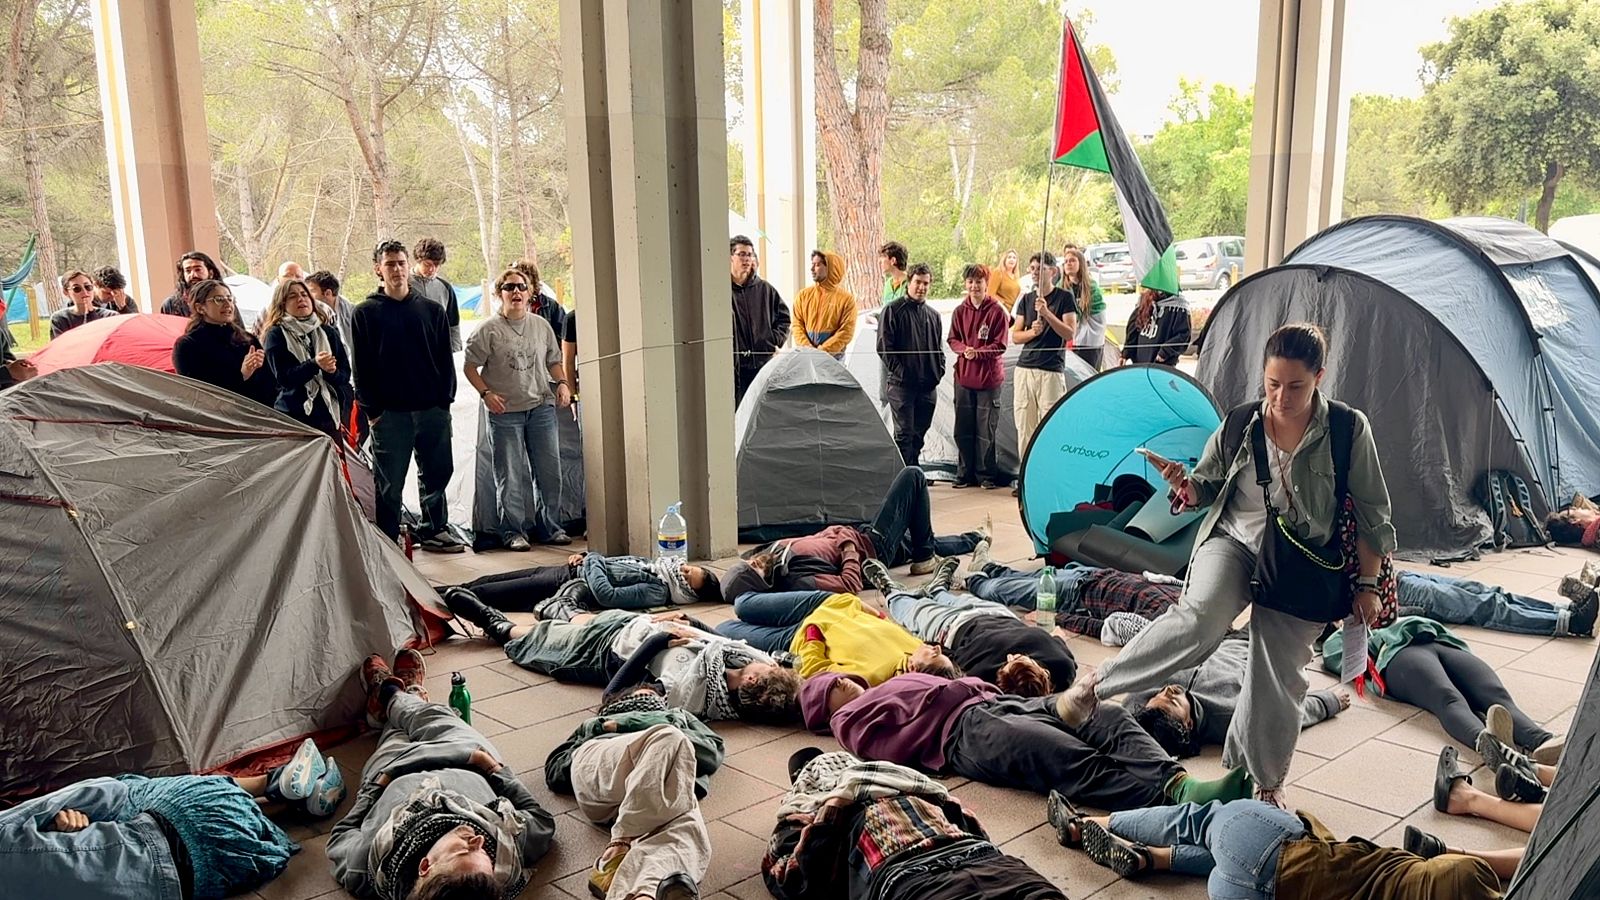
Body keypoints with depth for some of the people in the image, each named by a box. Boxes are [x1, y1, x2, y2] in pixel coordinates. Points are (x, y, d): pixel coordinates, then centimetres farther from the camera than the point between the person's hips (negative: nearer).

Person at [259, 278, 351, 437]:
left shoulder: (328, 332, 14)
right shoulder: (275, 335, 4)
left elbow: (345, 373, 9)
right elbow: (282, 376, -8)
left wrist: (332, 372, -13)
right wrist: (314, 364, -22)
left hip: (328, 413, 4)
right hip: (294, 416, -3)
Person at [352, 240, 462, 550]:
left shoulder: (432, 310, 10)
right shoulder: (365, 313, 3)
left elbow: (445, 359, 9)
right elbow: (360, 365, 0)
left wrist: (445, 399, 0)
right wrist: (372, 409, -7)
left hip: (432, 409, 3)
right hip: (389, 412, -3)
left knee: (437, 474, 10)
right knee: (390, 483, 2)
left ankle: (434, 531, 23)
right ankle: (388, 540, 11)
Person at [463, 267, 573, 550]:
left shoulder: (541, 326, 10)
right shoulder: (489, 329, -2)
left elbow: (554, 361, 18)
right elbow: (470, 366, 1)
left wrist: (562, 383, 1)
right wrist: (486, 393, -11)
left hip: (541, 407, 4)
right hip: (505, 412, -4)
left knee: (549, 471, 6)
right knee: (511, 476, 0)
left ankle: (548, 527, 19)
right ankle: (513, 531, 11)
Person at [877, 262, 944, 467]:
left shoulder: (933, 315, 16)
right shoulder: (893, 311, -2)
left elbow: (939, 348, 22)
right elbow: (884, 347, -7)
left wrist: (939, 370, 6)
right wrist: (900, 372, -12)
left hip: (928, 386, 6)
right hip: (902, 384, -5)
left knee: (919, 434, 11)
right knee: (904, 433, -6)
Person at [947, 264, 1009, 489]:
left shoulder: (997, 311, -5)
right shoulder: (960, 311, 6)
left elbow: (1000, 345, -6)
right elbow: (952, 339, 9)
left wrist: (978, 353, -20)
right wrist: (964, 350, -12)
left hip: (989, 377, -4)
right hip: (964, 376, 4)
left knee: (986, 429, 0)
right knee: (963, 428, 7)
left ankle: (986, 475, 10)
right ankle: (965, 474, 17)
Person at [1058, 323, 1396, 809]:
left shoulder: (1349, 429, -11)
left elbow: (1371, 514, -2)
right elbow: (1207, 489, 6)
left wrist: (1367, 583, -2)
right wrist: (1185, 486, -17)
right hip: (1233, 542, 0)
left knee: (1277, 678, 3)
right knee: (1200, 618, -31)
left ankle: (1264, 782, 27)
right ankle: (1096, 684, -19)